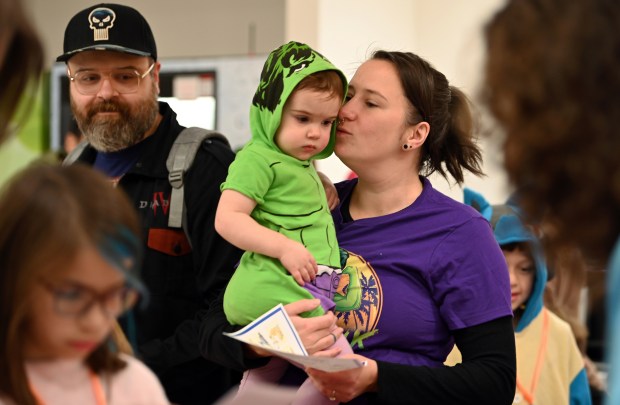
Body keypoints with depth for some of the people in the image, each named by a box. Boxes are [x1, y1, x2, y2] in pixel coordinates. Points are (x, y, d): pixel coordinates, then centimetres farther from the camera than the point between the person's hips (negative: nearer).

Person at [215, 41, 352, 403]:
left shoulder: (304, 165, 24)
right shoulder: (259, 157, -7)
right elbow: (227, 219, -15)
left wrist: (323, 184, 19)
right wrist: (284, 247, -23)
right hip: (276, 289, -11)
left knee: (264, 373, 21)